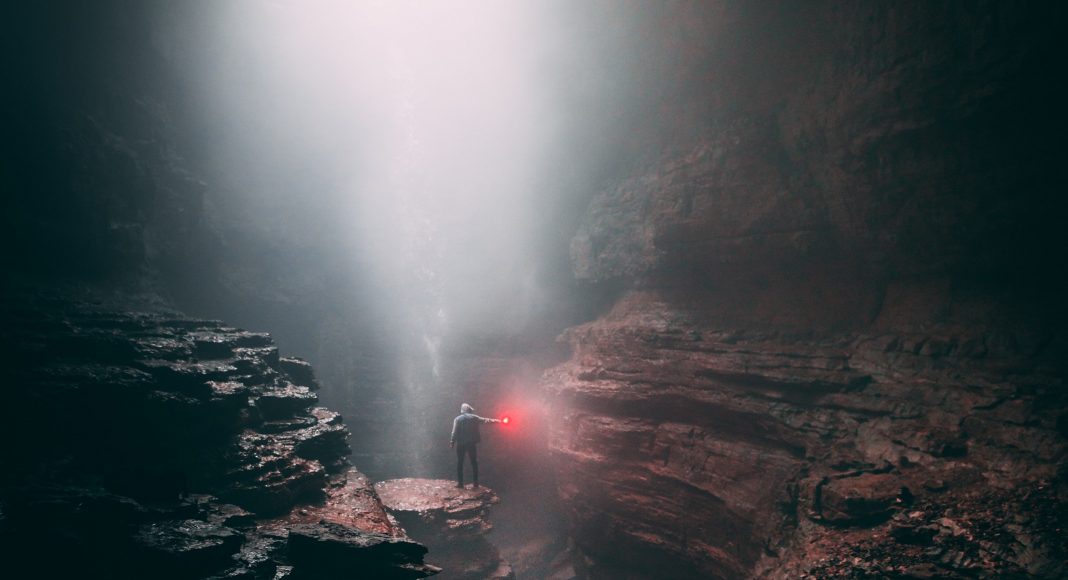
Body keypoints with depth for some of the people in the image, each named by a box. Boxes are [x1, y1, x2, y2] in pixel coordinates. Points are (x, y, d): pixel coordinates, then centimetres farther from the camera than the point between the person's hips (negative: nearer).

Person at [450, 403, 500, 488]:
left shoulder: (457, 419, -1)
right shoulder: (474, 417, 3)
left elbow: (455, 432, -9)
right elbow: (485, 420, 11)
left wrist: (452, 442, -7)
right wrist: (496, 421, 22)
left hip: (461, 444, -1)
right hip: (472, 443, 1)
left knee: (459, 463, 6)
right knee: (474, 462, 9)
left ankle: (460, 482, 3)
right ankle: (475, 482, 8)